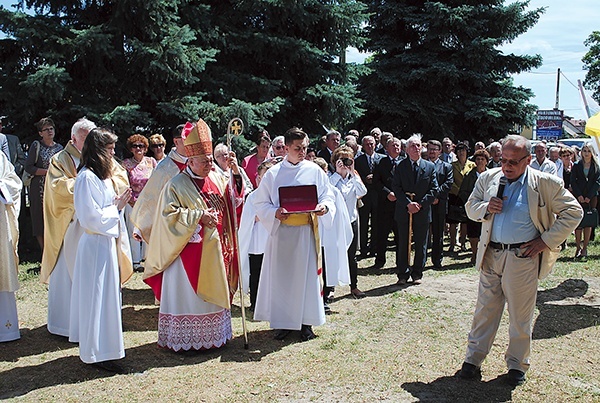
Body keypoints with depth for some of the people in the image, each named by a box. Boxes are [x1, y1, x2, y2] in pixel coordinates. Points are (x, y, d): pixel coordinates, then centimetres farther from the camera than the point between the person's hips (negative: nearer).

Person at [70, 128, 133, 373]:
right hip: (96, 245, -10)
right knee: (98, 295, -2)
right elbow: (92, 217, -22)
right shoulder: (87, 177, -18)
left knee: (106, 294, 17)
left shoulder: (101, 175, 13)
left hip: (106, 242, 10)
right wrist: (117, 207, -12)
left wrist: (117, 203, 2)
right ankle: (98, 353, 8)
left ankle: (97, 347, 29)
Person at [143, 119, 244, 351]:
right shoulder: (176, 185, -9)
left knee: (213, 293, 14)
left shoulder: (217, 179, 8)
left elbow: (235, 202, 9)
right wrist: (199, 215, -20)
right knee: (188, 295, 1)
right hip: (189, 251, -6)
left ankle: (213, 336, 27)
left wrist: (236, 175, -4)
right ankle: (185, 340, 13)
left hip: (215, 250, 6)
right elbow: (169, 214, -15)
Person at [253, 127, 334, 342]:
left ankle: (306, 322, 17)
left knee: (306, 274, 5)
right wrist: (275, 213, -15)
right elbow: (261, 203, 4)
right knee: (281, 275, 5)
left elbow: (327, 195, 5)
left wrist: (324, 206, -17)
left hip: (306, 231, 0)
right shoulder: (273, 173, 2)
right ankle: (284, 321, 18)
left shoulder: (314, 170, 2)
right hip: (280, 230, 0)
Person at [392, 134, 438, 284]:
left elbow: (433, 189, 1)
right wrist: (408, 203, -15)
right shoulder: (400, 166, 2)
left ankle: (417, 274, 20)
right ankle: (403, 275, 13)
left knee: (421, 245, 8)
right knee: (403, 244, 4)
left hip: (423, 211, 1)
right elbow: (396, 188, -4)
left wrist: (420, 204, -10)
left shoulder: (430, 166, 5)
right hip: (404, 211, -1)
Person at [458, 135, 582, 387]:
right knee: (485, 310, 8)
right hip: (490, 255, 3)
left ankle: (517, 364, 26)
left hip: (523, 258, -2)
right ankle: (473, 359, 19)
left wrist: (547, 241, -5)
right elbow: (470, 207, 14)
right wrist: (486, 207, -9)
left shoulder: (545, 183, -4)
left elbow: (573, 212, 1)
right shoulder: (488, 178, 6)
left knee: (520, 315, 8)